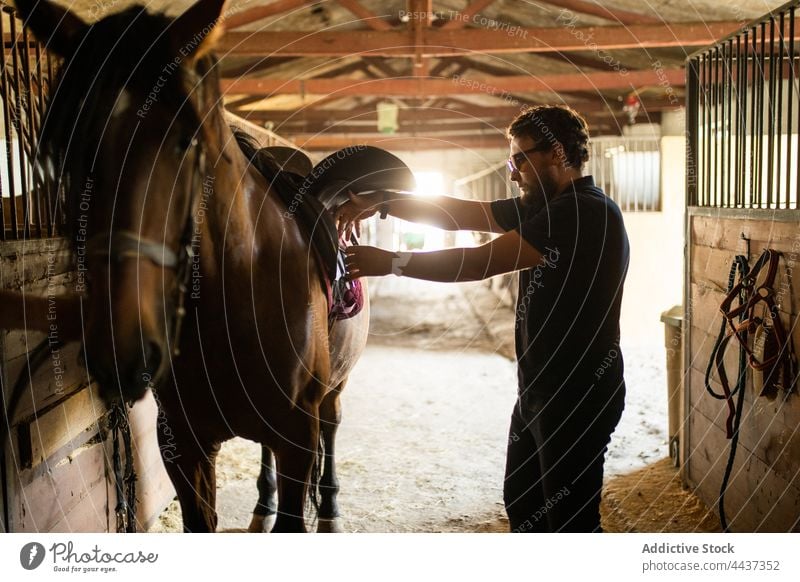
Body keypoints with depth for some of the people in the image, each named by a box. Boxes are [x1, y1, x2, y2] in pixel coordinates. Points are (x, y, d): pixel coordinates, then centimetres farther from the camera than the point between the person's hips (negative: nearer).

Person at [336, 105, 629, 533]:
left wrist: (391, 263, -16)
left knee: (570, 520, 4)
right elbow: (459, 214, 7)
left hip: (577, 399, -10)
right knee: (520, 502, 22)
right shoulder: (542, 207, 9)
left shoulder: (586, 212, -21)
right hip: (538, 391, 10)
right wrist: (380, 202, -3)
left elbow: (481, 263, -24)